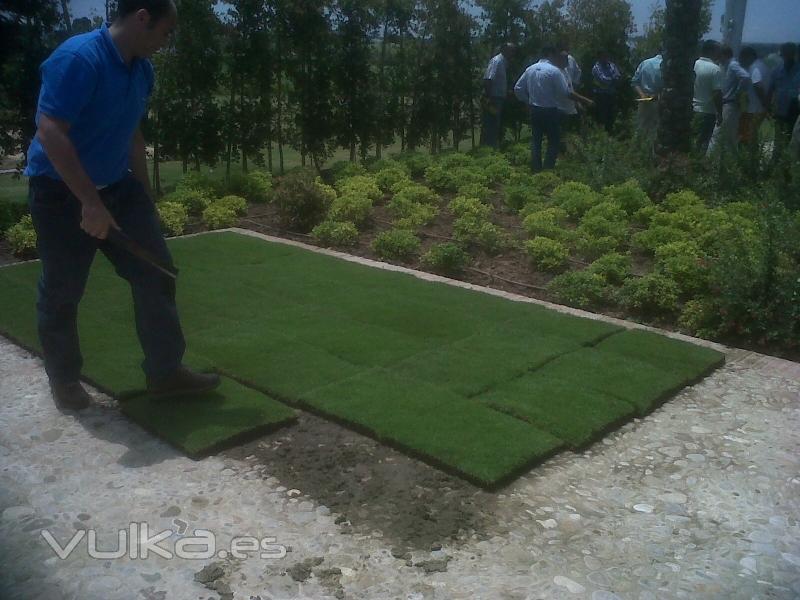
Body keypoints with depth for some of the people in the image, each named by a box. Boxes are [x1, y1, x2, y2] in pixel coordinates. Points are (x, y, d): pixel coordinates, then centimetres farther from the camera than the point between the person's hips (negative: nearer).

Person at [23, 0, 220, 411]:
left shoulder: (142, 70, 3)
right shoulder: (78, 58, -22)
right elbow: (50, 133, -27)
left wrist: (145, 195, 18)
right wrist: (90, 202, -29)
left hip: (118, 187, 7)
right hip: (61, 192, -7)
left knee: (156, 273, 3)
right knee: (61, 292, 5)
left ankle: (165, 371, 13)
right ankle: (64, 379, 25)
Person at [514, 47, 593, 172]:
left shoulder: (530, 69, 3)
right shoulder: (555, 71, -14)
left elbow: (518, 89, 4)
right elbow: (566, 93, -15)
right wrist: (584, 100, -6)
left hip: (534, 110, 5)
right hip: (550, 111, -5)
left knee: (536, 139, 13)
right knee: (554, 140, 7)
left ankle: (535, 169, 15)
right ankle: (549, 168, 4)